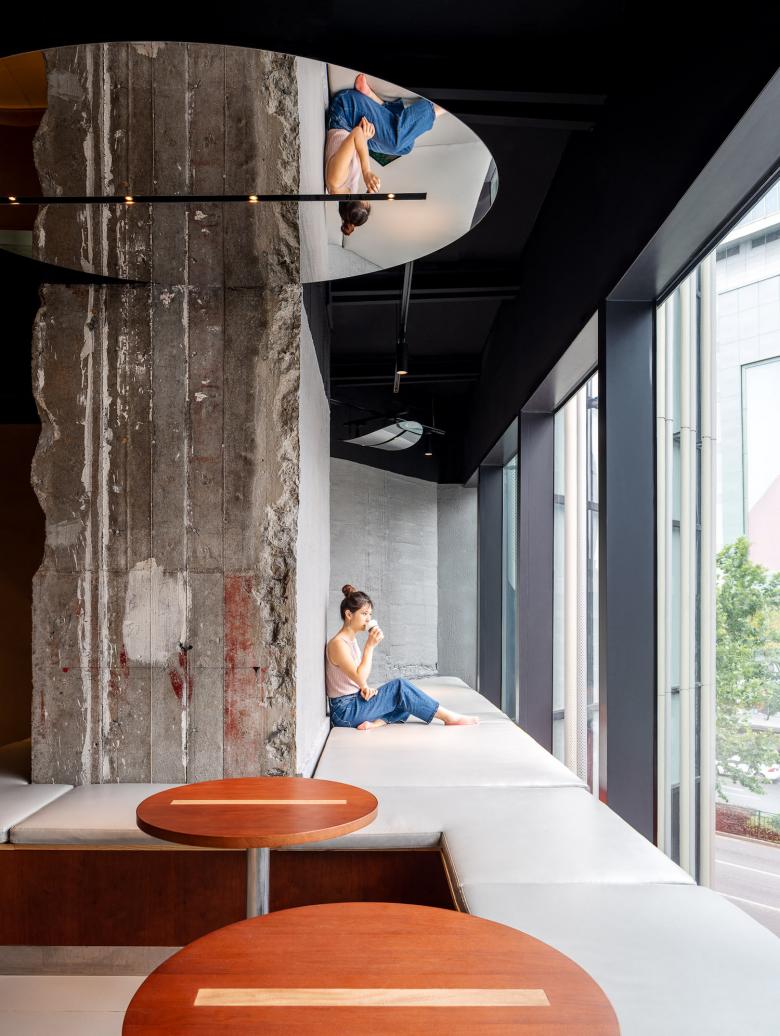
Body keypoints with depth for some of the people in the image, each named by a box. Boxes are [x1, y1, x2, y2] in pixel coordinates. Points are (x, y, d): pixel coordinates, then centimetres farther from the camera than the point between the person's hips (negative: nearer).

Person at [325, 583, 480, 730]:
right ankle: (450, 718, -11)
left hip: (355, 702, 9)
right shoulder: (338, 644, -17)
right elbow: (360, 678, -24)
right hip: (345, 711, -9)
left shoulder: (351, 640, 13)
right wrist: (370, 645, -23)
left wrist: (365, 687, -8)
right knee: (400, 687, -17)